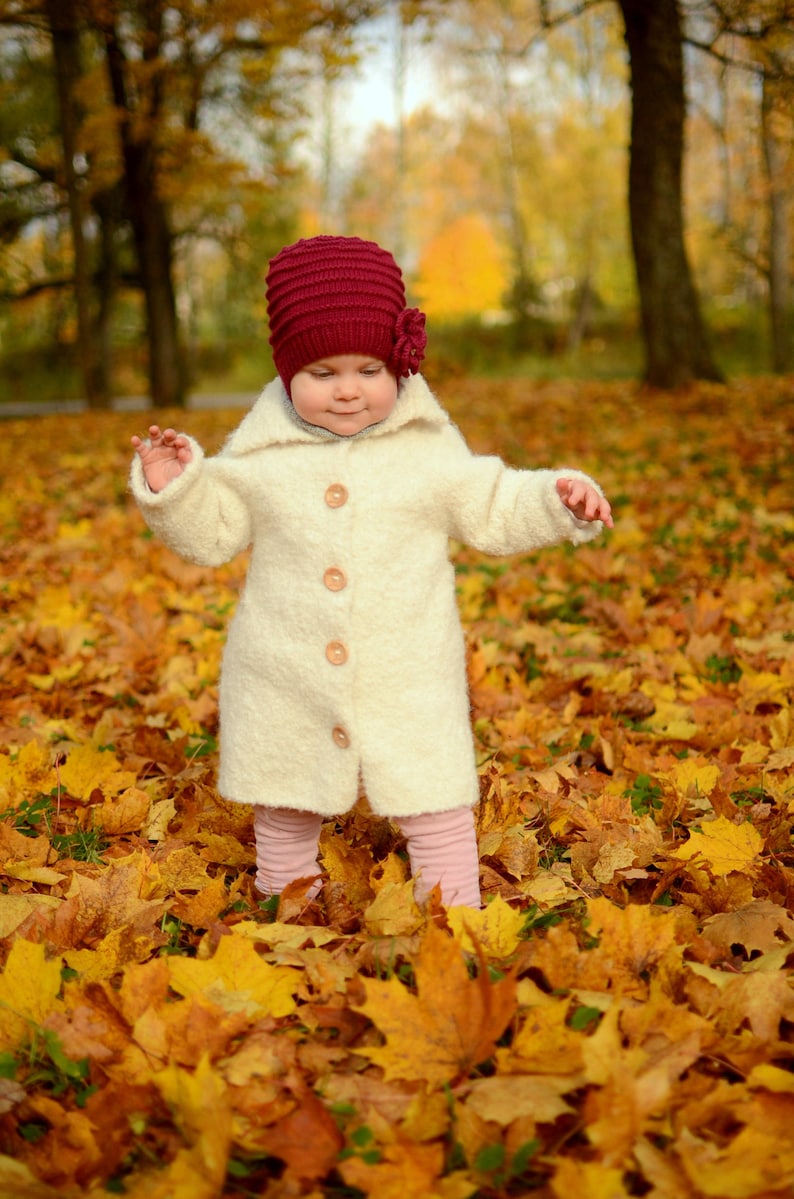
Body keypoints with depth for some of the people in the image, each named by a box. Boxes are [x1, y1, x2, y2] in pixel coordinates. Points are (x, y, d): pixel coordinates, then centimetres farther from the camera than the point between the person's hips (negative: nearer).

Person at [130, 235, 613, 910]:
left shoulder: (429, 450, -4)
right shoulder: (260, 455, -3)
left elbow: (493, 513, 5)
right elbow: (211, 535, 6)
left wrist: (556, 499, -9)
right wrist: (172, 489, -9)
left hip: (410, 683, -1)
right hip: (286, 687, 2)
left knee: (438, 812, 3)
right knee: (283, 813, 19)